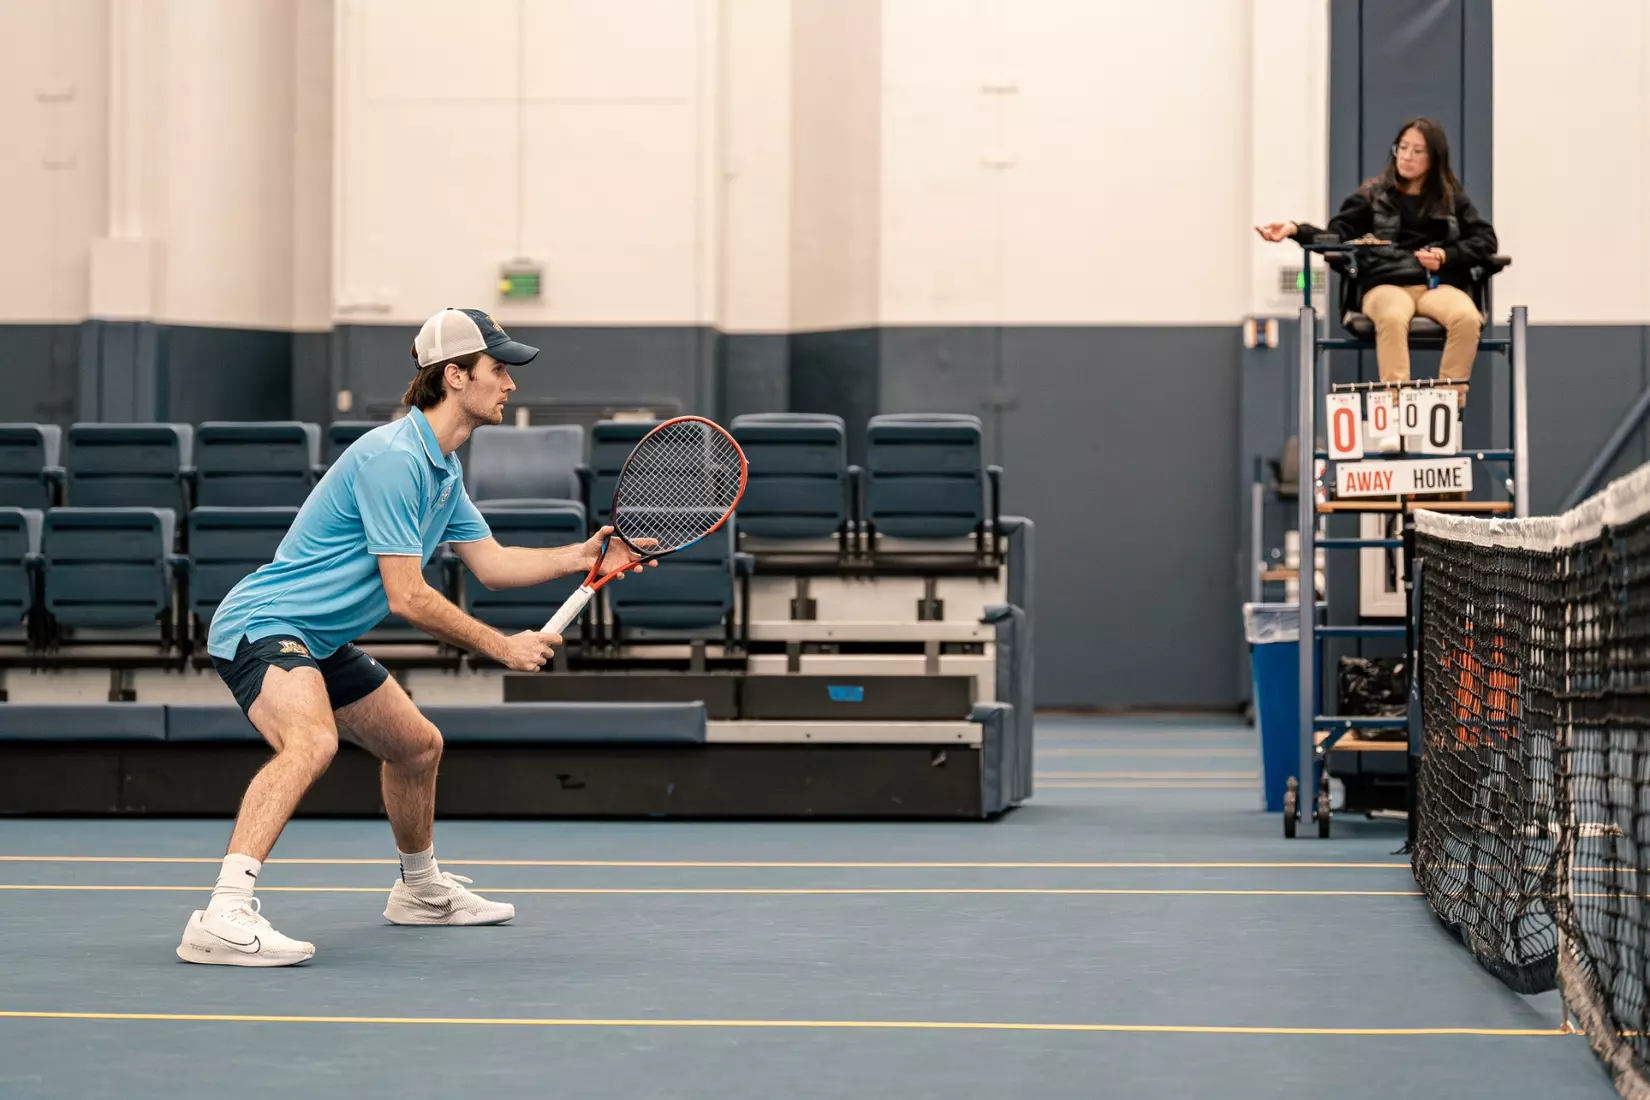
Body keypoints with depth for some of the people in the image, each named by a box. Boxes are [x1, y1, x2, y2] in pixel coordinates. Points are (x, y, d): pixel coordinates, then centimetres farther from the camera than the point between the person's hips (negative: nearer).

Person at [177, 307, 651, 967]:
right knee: (311, 742, -36)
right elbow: (407, 597, -23)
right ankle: (223, 918, -47)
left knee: (418, 745, 23)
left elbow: (489, 563, 18)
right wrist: (503, 648, -16)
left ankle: (421, 889, 47)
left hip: (318, 642, 11)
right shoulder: (394, 457, -22)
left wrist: (581, 557, 5)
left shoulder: (442, 467, 11)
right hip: (261, 623, -11)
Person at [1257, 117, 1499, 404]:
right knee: (1393, 318, -41)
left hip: (1439, 284, 1)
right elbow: (1337, 236, 4)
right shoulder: (1372, 195, 15)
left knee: (1467, 318, -36)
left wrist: (1446, 256, -5)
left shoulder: (1452, 198, 19)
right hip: (1387, 284, -1)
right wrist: (1296, 230, -14)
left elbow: (1486, 239, 12)